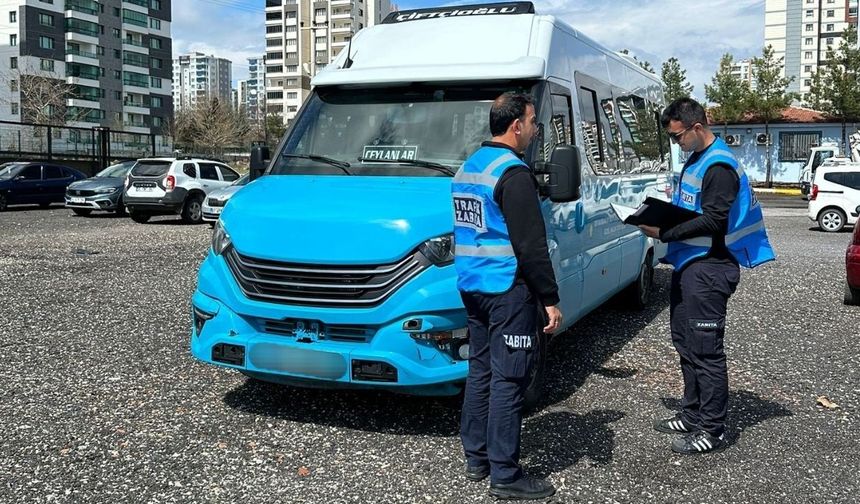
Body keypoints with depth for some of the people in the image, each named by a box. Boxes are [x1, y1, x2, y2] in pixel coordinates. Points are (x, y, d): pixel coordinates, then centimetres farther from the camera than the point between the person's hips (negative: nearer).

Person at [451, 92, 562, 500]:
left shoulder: (467, 168, 14)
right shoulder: (513, 173, -15)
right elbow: (530, 245, -19)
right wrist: (550, 298, -15)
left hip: (472, 287, 9)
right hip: (509, 290, -9)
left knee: (480, 371, 15)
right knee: (508, 379, -4)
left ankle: (476, 458, 24)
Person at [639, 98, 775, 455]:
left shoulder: (720, 166, -15)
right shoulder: (695, 161, 16)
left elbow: (713, 222, -21)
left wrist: (664, 234, -19)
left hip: (709, 268, -10)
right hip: (689, 264, 10)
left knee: (705, 349, -6)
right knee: (685, 343, 16)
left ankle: (712, 431, 3)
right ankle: (692, 415, 28)